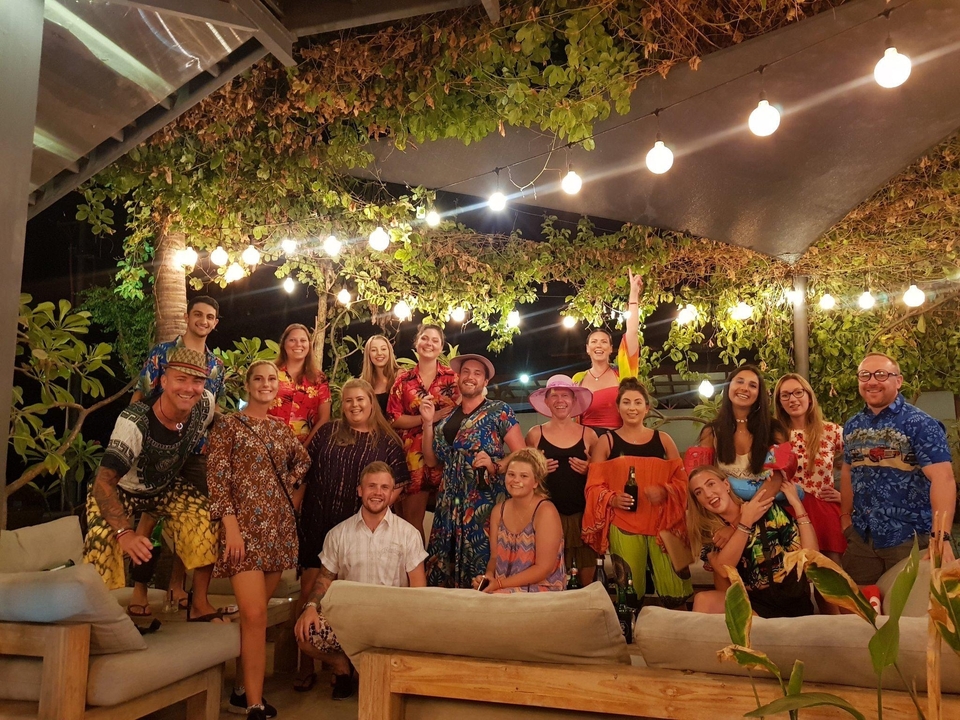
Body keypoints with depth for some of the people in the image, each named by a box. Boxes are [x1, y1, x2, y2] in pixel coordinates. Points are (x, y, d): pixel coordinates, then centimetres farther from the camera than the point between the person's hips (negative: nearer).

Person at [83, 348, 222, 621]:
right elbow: (103, 482, -41)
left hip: (166, 487, 4)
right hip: (120, 489, -4)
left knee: (206, 520, -18)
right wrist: (124, 532, -54)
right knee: (103, 536, -29)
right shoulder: (134, 421, -37)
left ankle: (199, 604, -3)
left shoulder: (205, 405, -23)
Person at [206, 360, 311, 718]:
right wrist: (231, 525, -16)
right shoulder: (227, 425, -2)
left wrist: (289, 483, 10)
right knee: (255, 615, -10)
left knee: (255, 612, 11)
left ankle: (242, 689, 24)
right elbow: (216, 477, -8)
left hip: (279, 525, 5)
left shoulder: (282, 428, 13)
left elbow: (303, 460, 29)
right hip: (244, 525, -5)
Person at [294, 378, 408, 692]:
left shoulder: (387, 441, 1)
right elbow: (305, 470, 9)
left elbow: (398, 484, -1)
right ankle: (306, 665, 13)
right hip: (318, 525, 2)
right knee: (310, 593, 1)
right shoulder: (328, 432, 7)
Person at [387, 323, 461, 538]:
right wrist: (426, 418, -11)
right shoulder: (403, 379, 8)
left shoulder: (452, 377, 6)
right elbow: (394, 419, 1)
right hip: (413, 453, 1)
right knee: (411, 515, 2)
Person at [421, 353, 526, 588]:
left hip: (484, 505, -5)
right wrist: (428, 422, 4)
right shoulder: (448, 418, 14)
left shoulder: (499, 411, -2)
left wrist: (495, 466, -22)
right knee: (441, 571, 6)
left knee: (481, 573, -6)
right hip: (449, 505, 5)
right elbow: (431, 460, 12)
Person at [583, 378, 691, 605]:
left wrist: (665, 492, -11)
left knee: (674, 587, 1)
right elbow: (594, 486, 2)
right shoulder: (606, 442, 5)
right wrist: (612, 499, -17)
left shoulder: (663, 440, 10)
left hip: (662, 522, 1)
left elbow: (681, 480, 9)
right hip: (623, 525, -1)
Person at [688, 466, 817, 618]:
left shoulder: (768, 510, -7)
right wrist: (746, 522, -17)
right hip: (751, 602, 3)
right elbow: (723, 569, -18)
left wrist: (797, 505, -16)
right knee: (704, 600, -26)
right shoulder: (709, 531, 0)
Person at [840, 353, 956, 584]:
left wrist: (942, 537, -32)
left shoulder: (920, 424, -12)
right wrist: (845, 516, 11)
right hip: (861, 537, 5)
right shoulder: (852, 426, 6)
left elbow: (942, 478, -22)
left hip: (910, 538, -5)